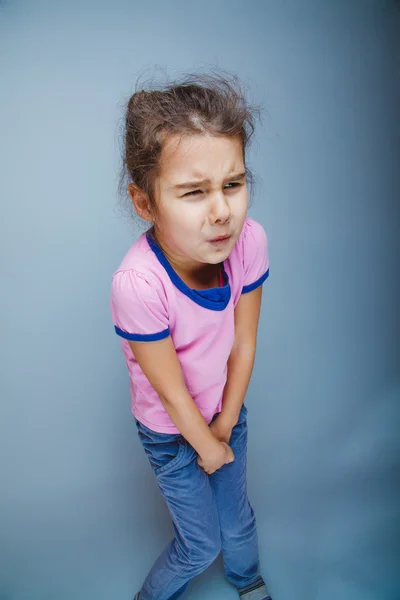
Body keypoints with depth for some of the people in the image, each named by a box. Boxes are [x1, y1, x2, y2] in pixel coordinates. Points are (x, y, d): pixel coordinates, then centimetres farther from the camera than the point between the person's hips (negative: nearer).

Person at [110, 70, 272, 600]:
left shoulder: (250, 241, -25)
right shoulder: (138, 283, -39)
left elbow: (243, 345, -12)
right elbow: (173, 393, -24)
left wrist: (226, 424, -4)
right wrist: (207, 446, -8)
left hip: (226, 411, 4)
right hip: (170, 431, -4)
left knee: (237, 519, 25)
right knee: (201, 544, 15)